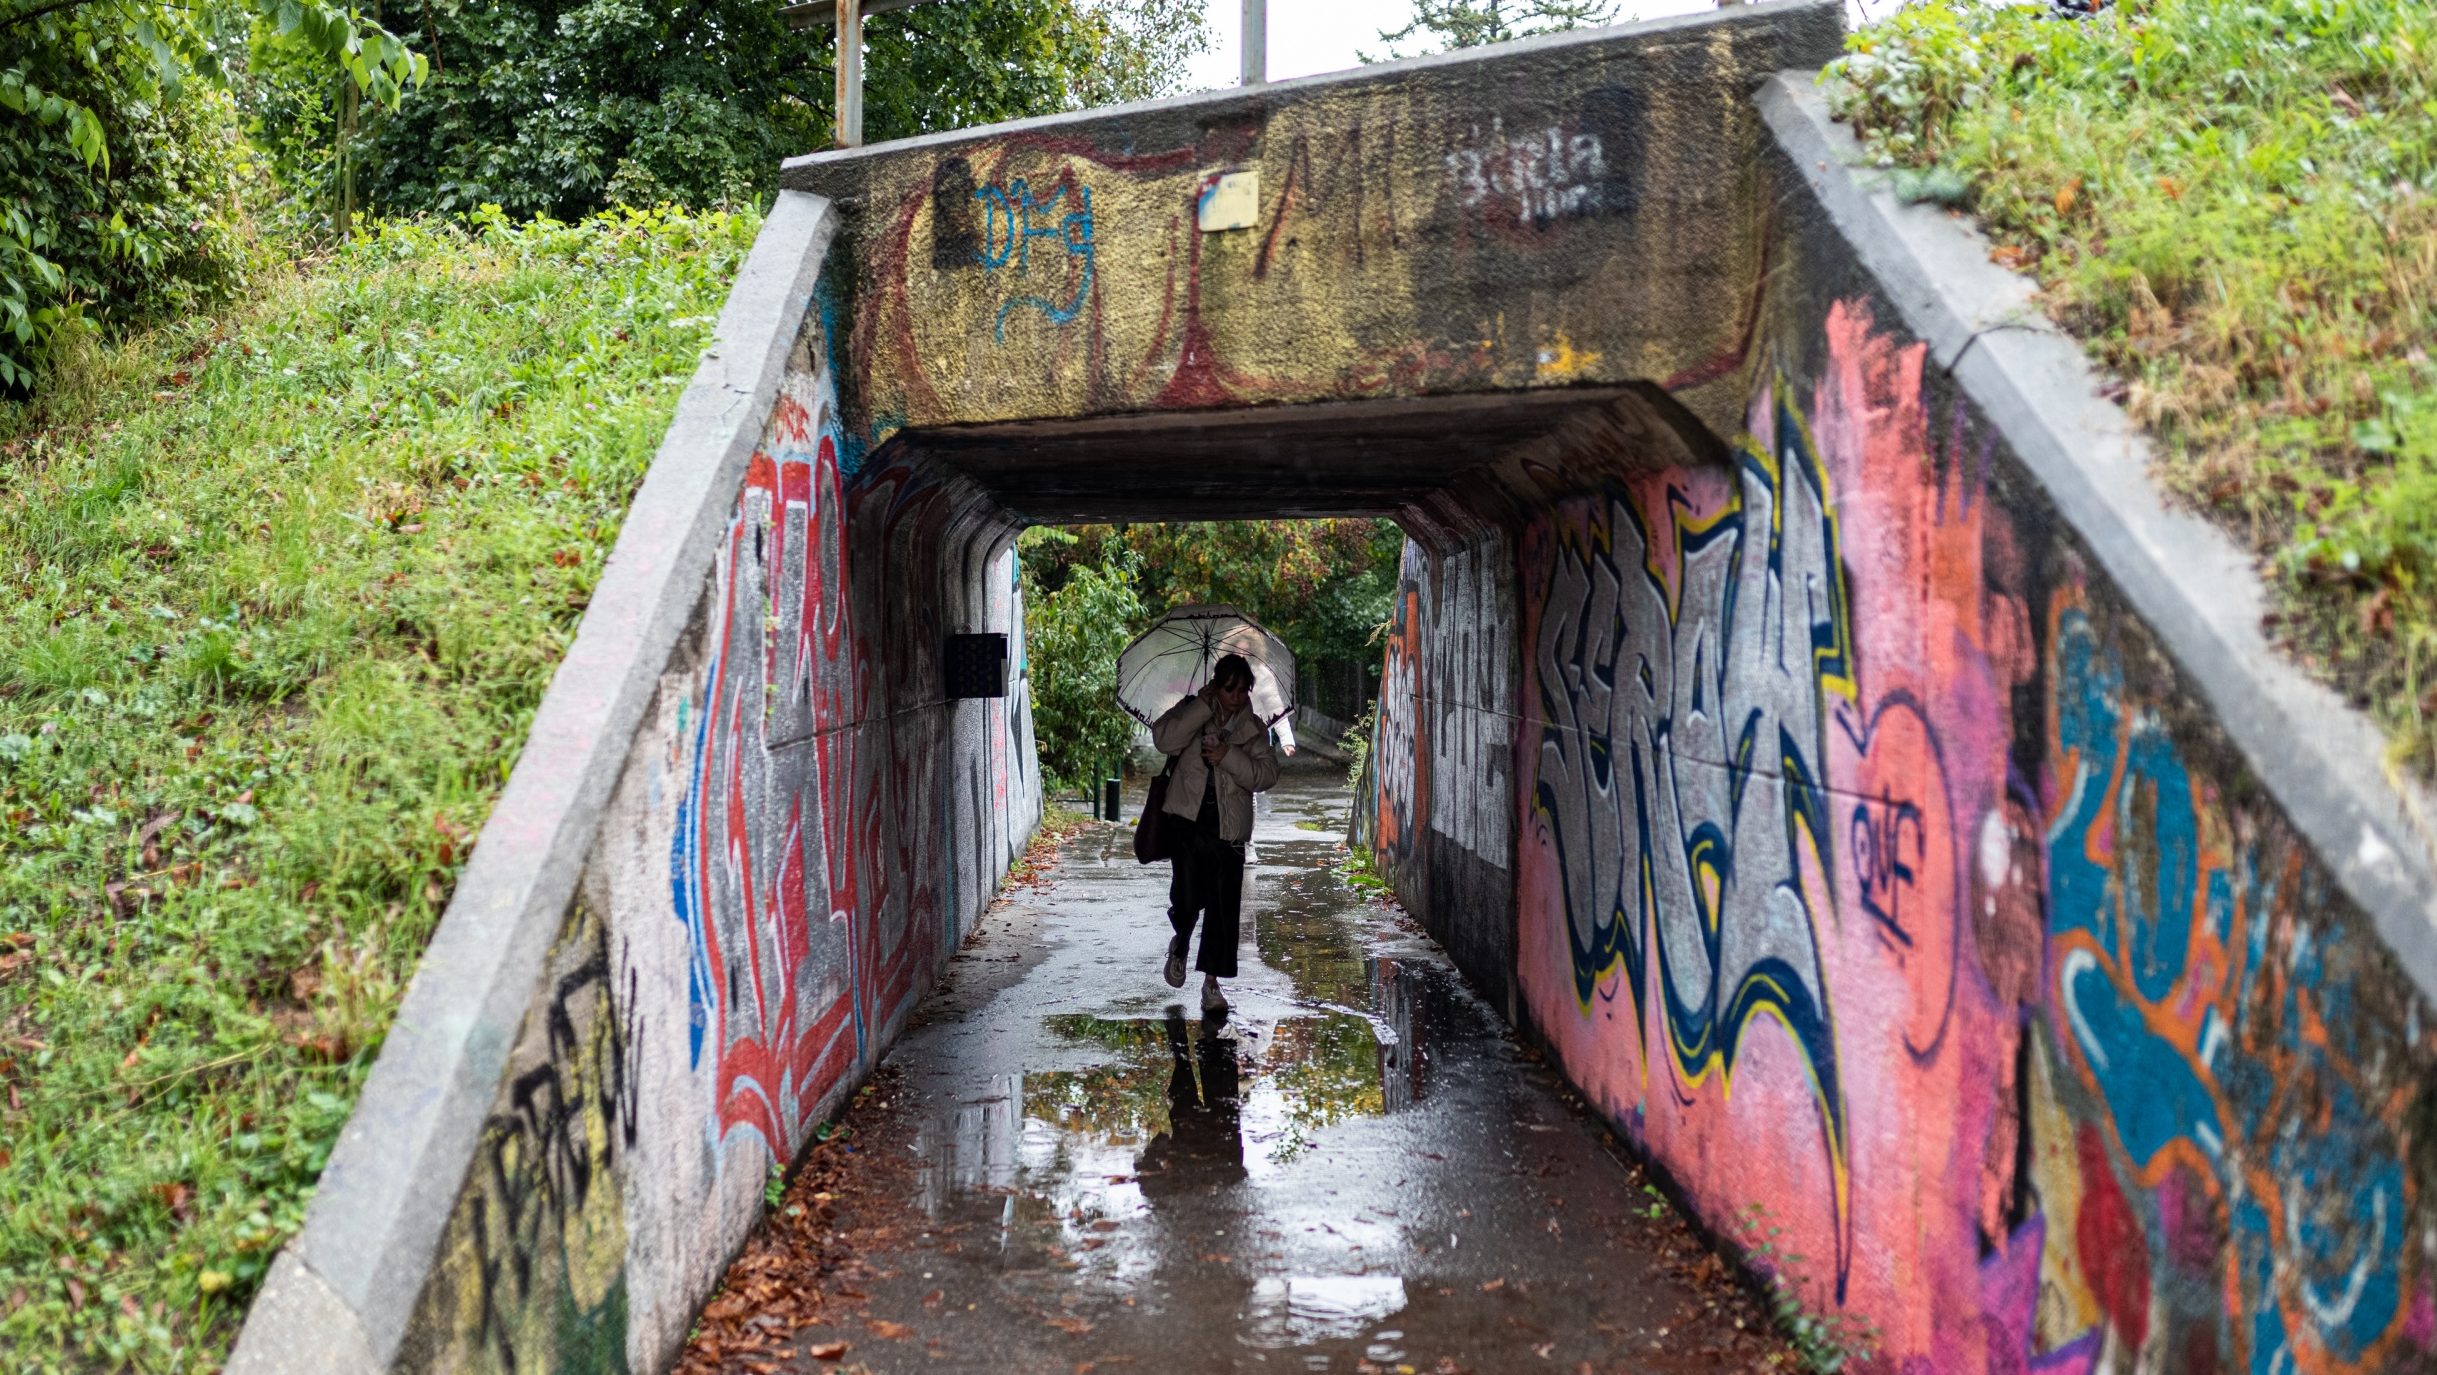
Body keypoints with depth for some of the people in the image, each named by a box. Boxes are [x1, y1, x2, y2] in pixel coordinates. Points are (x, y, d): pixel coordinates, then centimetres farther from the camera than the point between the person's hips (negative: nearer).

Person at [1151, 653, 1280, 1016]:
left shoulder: (1253, 728, 8)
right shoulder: (1191, 712, 4)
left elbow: (1266, 775, -3)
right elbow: (1164, 740, -15)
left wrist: (1230, 757, -16)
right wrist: (1202, 707, -16)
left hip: (1228, 826, 2)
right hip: (1189, 819, -2)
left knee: (1224, 906, -1)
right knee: (1187, 898, -7)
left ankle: (1212, 985, 7)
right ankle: (1179, 945, 28)